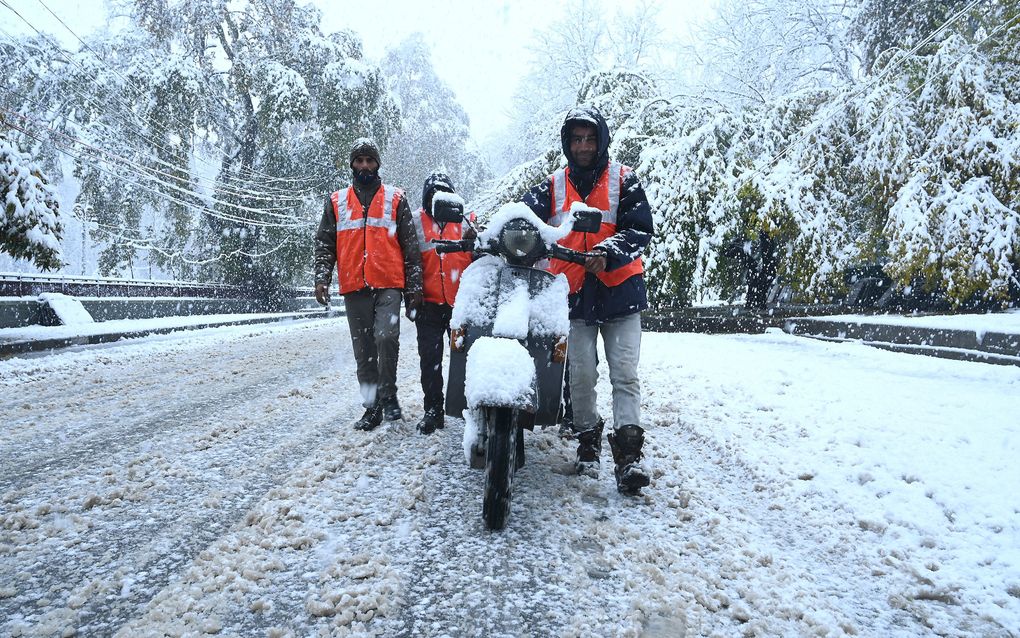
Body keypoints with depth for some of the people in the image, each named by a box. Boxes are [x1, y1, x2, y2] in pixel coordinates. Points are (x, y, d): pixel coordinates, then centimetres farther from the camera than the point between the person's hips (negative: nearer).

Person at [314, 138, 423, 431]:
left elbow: (411, 247, 8)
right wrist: (321, 278, -2)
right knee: (364, 350, 5)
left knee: (386, 337, -21)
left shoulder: (395, 199, 10)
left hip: (389, 285, -2)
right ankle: (373, 406, 15)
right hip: (354, 287, 3)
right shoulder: (336, 202, 15)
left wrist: (415, 287, 2)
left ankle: (389, 396, -4)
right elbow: (325, 243, 14)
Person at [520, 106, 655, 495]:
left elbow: (640, 228, -4)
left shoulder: (623, 181, 5)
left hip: (619, 288, -1)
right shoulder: (552, 187, 12)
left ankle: (628, 452, -9)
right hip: (574, 292, 2)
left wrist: (608, 252, -22)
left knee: (624, 373, -8)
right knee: (582, 374, 1)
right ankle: (588, 441, 17)